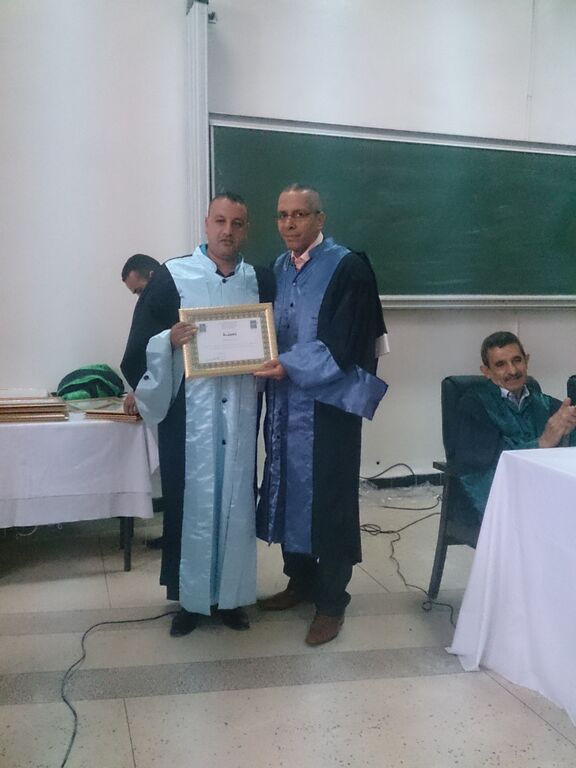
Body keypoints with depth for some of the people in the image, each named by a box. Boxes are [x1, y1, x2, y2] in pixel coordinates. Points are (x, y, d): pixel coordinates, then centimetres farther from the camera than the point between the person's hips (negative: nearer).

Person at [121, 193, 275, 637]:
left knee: (236, 501, 9)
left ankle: (231, 594, 24)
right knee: (191, 502, 5)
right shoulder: (172, 276, -1)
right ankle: (191, 597, 21)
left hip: (240, 412, 3)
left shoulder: (261, 281, 8)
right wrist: (171, 340, -23)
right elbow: (142, 346, -3)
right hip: (189, 412, -2)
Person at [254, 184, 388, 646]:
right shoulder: (278, 269, 11)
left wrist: (290, 366, -23)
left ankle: (332, 600, 13)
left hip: (329, 403, -6)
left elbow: (343, 343, -15)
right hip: (285, 400, 6)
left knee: (328, 498, 0)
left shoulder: (348, 267, -9)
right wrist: (267, 362, -3)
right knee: (290, 490, 13)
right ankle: (300, 580, 30)